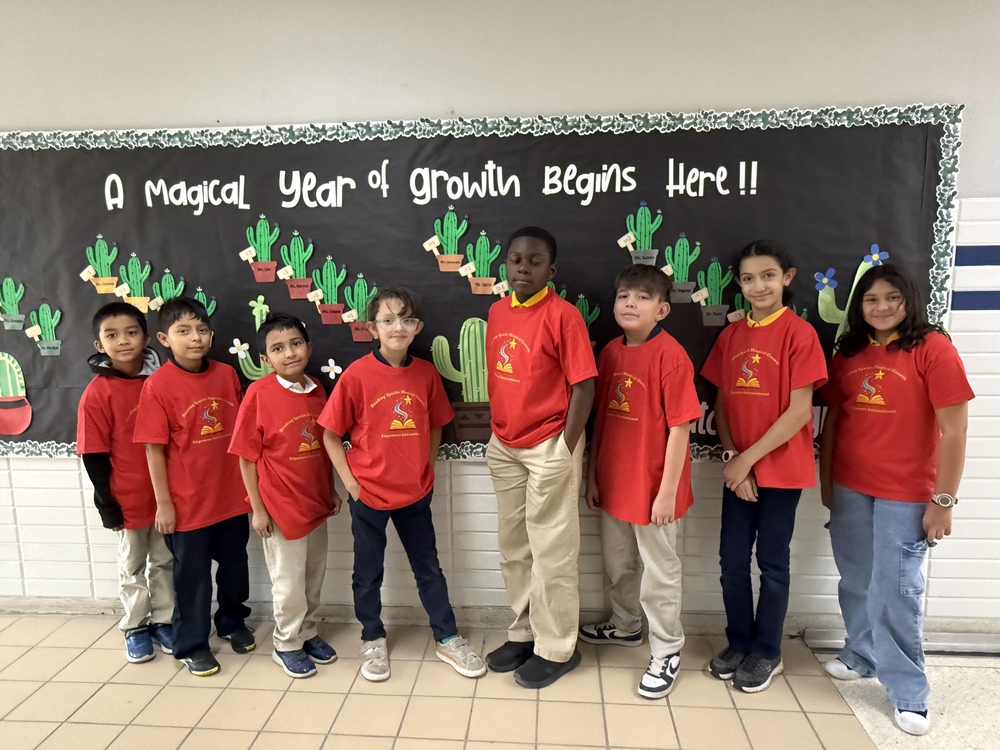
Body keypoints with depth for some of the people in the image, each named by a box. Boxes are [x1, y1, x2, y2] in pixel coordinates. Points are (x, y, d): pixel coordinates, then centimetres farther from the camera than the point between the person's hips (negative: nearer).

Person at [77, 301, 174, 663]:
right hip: (128, 499, -3)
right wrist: (107, 504, -9)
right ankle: (136, 628, 33)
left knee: (165, 561, 17)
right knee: (132, 567, 15)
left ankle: (164, 621, 34)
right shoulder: (96, 394, -13)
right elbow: (94, 457, -10)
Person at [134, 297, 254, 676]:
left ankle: (232, 621, 45)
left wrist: (250, 482, 7)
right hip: (187, 502, -4)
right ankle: (192, 644, 33)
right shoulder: (157, 385, -13)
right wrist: (163, 503, -10)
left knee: (235, 566, 20)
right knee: (192, 576, 13)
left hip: (231, 495, 4)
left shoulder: (227, 374, -2)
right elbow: (154, 448, -11)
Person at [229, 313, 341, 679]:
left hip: (316, 503, 5)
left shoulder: (317, 391, 0)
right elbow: (247, 456, -11)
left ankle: (308, 632, 40)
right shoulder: (259, 393, -15)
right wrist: (258, 508, -10)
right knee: (289, 582, 10)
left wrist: (331, 491, 10)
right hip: (281, 506, -5)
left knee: (314, 577, 19)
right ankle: (287, 645, 32)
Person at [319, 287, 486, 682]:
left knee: (429, 567, 16)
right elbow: (331, 435, -6)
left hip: (415, 493, 3)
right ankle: (372, 640, 36)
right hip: (368, 493, -2)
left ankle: (447, 639, 32)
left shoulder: (426, 373, -4)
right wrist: (350, 482, -10)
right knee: (368, 572, 15)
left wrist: (427, 469, 2)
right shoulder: (357, 375, -13)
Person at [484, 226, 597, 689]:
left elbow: (584, 386, -14)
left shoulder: (562, 315, -14)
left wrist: (565, 449, -14)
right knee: (513, 547, 18)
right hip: (504, 447, 7)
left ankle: (556, 649, 24)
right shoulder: (497, 312, 6)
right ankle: (523, 632, 37)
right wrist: (496, 432, 10)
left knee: (551, 552, 5)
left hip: (549, 447, -7)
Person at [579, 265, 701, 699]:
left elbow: (680, 427, -17)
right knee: (617, 563, 24)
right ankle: (626, 626, 48)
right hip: (613, 482, 7)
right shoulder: (611, 352, 3)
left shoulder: (670, 355, -17)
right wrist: (592, 476, 9)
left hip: (653, 485, -7)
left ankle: (666, 652, 30)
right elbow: (600, 418, 8)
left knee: (659, 572, 10)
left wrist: (667, 492, -16)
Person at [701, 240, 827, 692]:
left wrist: (749, 458, -13)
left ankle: (767, 653, 28)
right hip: (738, 469, 4)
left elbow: (799, 410, -14)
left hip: (781, 467, -4)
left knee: (772, 563, 9)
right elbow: (722, 403, 6)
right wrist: (731, 457, -6)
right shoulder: (731, 336, 5)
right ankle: (738, 643, 32)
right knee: (732, 561, 11)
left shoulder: (799, 333, -10)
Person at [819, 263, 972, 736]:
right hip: (849, 488, 5)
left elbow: (954, 430, -11)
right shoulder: (848, 353, 6)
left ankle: (908, 690, 19)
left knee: (895, 591, 1)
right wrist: (825, 480, 11)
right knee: (857, 583, 17)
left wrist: (943, 500, -13)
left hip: (905, 494, -4)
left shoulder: (933, 348, -9)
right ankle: (862, 655, 38)